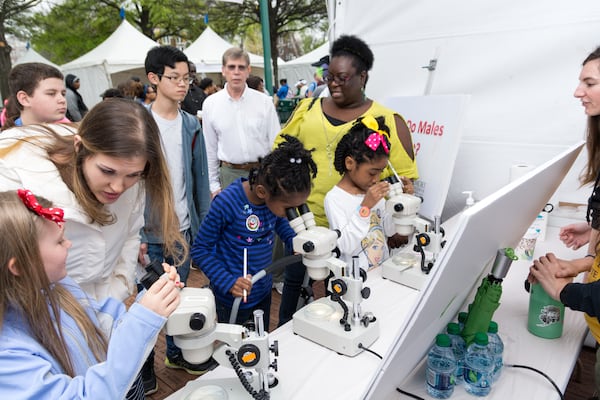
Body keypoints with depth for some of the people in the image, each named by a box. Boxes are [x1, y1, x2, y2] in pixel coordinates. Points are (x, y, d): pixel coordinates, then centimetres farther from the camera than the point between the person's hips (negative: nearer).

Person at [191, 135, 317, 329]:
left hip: (263, 292, 5)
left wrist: (294, 240, -7)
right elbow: (200, 249, -15)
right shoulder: (227, 203, -28)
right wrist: (228, 283, -25)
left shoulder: (276, 197, -13)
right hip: (233, 298, -5)